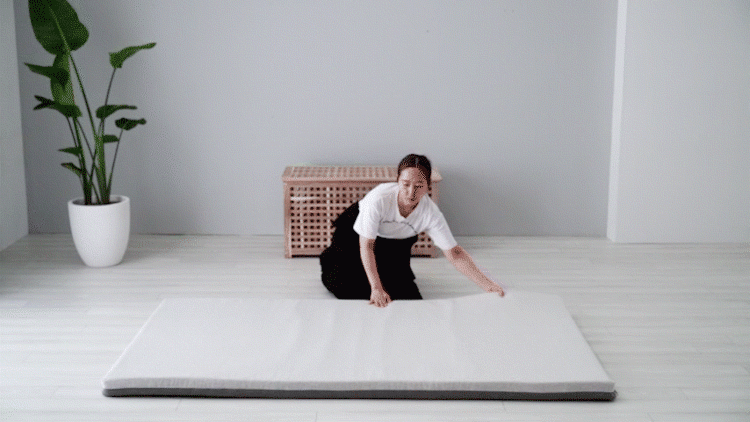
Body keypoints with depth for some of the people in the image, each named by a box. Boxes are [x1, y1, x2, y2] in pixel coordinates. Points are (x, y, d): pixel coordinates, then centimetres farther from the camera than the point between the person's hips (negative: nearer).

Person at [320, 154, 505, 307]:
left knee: (404, 292, -8)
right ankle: (328, 260, 20)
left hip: (395, 244, 3)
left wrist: (487, 284, -29)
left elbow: (454, 254, -22)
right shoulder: (379, 198, -38)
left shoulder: (431, 214, -29)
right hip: (356, 236, -3)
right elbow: (366, 245, -32)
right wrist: (376, 288, -37)